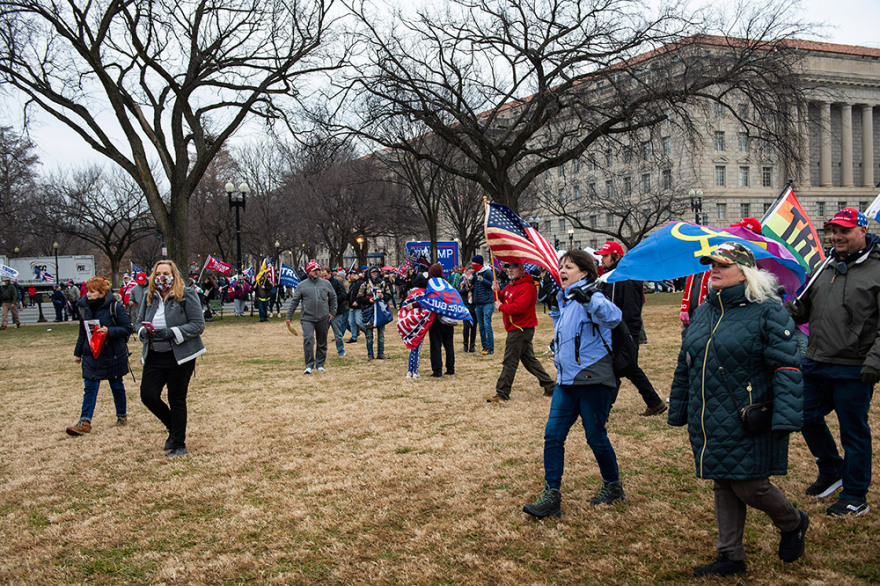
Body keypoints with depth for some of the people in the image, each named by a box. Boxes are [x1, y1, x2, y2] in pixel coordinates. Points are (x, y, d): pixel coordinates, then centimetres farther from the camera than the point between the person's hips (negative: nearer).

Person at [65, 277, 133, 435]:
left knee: (117, 386, 11)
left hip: (113, 355, -4)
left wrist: (109, 331, -26)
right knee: (90, 387, -2)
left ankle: (122, 416, 28)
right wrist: (78, 352, 18)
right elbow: (83, 332, 15)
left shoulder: (114, 307, -13)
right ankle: (85, 422, -3)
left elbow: (127, 328, -12)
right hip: (91, 355, 4)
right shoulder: (84, 307, 3)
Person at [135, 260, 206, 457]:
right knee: (148, 395, -2)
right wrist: (144, 332, -10)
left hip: (180, 357, -5)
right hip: (154, 357, 5)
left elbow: (198, 324, -12)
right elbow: (138, 322, 14)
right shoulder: (150, 298, 9)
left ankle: (179, 445, 16)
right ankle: (173, 428, 24)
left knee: (177, 400, 2)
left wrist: (171, 333, -23)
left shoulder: (186, 295, -7)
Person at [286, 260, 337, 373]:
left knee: (322, 343, 9)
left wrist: (332, 312, 11)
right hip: (307, 318, -2)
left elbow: (333, 298, 18)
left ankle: (320, 364, 21)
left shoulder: (326, 284, 8)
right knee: (308, 340, -16)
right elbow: (294, 301, 6)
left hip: (323, 318, 2)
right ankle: (309, 366, -10)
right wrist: (289, 316, 5)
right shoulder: (302, 285, 3)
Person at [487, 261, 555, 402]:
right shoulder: (511, 286, 17)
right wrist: (497, 292, -1)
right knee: (529, 360, 13)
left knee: (510, 361, -5)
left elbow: (519, 307, -27)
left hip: (521, 329, -11)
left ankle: (502, 393, 1)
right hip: (517, 329, 11)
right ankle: (550, 387, 18)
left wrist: (501, 307, -15)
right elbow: (503, 300, 19)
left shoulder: (526, 287, -17)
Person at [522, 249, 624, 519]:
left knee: (596, 437, 4)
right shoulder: (564, 301, 15)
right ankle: (551, 496, 3)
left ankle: (613, 486, 27)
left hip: (592, 380, -8)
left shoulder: (590, 298, -12)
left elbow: (612, 316, -34)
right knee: (553, 435, 0)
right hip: (566, 380, 8)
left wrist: (589, 298, -48)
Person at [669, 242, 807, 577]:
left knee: (748, 486, -1)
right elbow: (685, 366, 18)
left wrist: (785, 417, -21)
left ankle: (794, 523, 30)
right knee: (723, 486, 13)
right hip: (709, 423, 6)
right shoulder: (703, 312, 11)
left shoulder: (767, 312, -9)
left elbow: (786, 367, -14)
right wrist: (678, 409, 19)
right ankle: (731, 556, 25)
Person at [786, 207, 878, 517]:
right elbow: (805, 307, 19)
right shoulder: (825, 267, 12)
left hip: (853, 370, -7)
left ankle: (855, 497, 19)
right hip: (815, 363, 7)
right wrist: (786, 311, -3)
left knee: (853, 430, 5)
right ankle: (831, 470, 39)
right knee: (808, 416, 16)